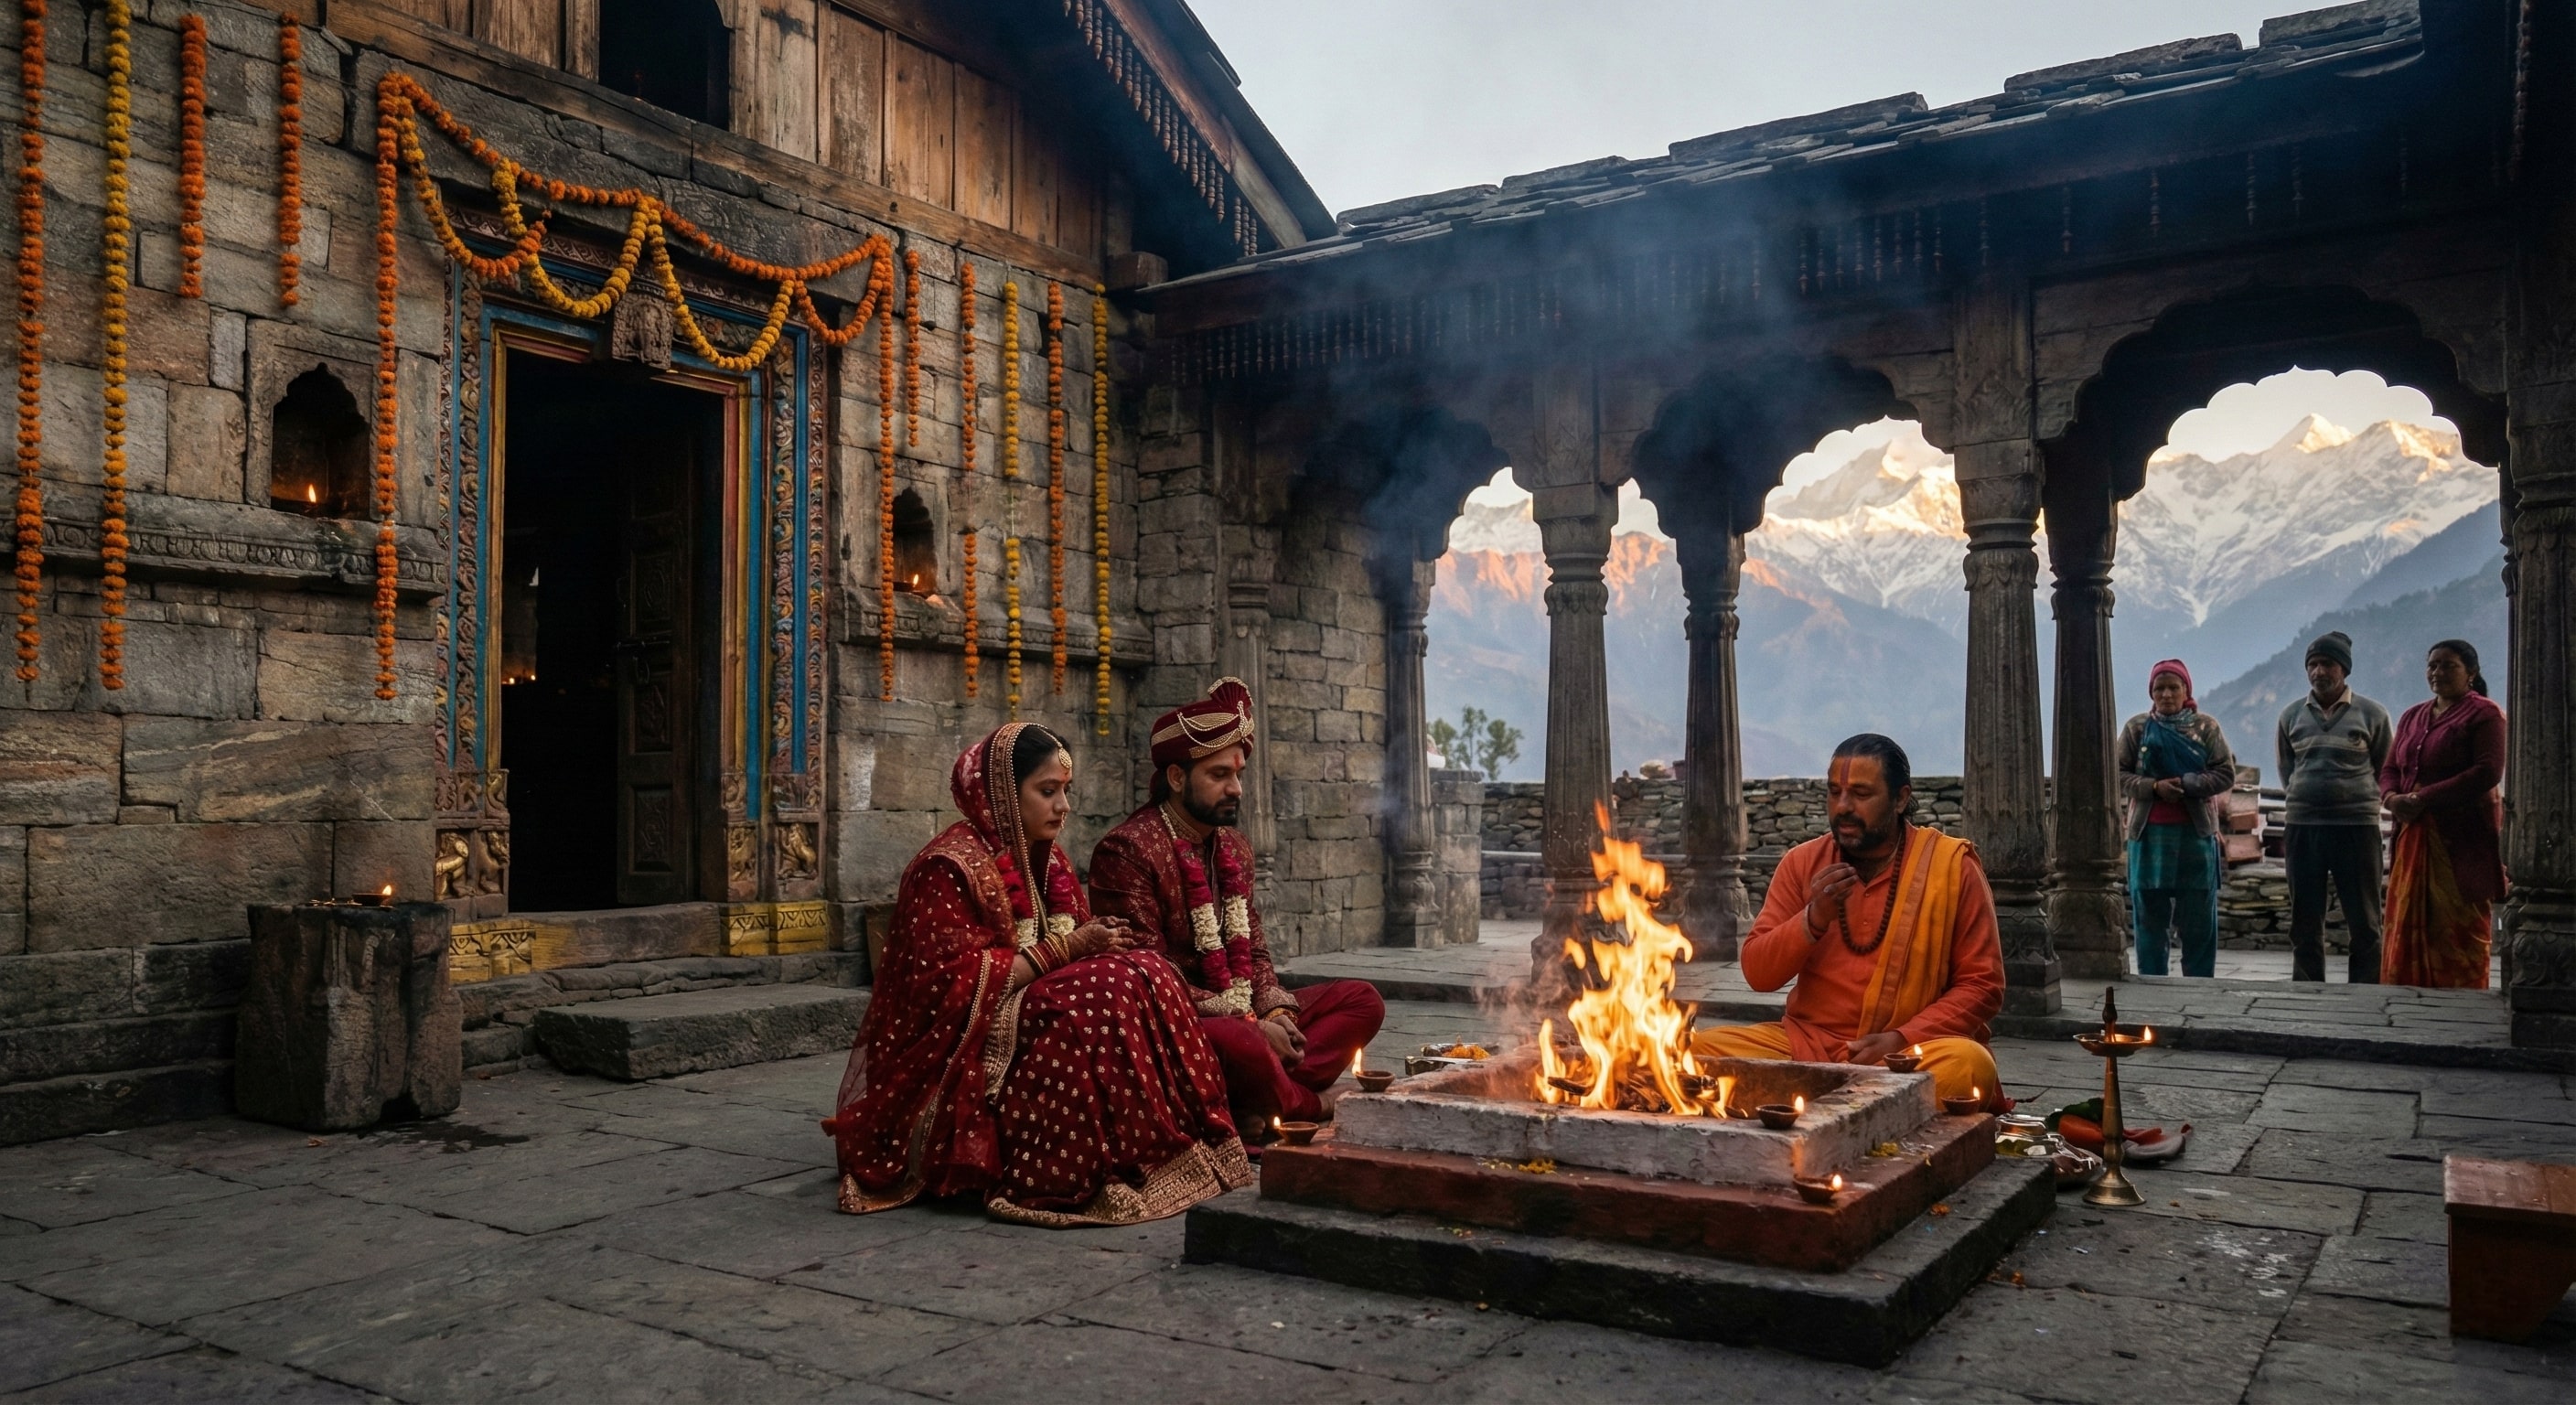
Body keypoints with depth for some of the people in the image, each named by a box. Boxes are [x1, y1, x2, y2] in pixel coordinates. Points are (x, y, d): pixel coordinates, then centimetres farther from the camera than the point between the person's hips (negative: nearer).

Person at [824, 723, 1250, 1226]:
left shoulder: (1047, 861, 12)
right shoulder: (949, 867, -15)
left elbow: (1068, 946, 15)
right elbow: (954, 983, -21)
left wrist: (1096, 940, -9)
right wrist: (1065, 950, -21)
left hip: (1023, 1020, 8)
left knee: (1145, 972, -12)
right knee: (1107, 991, -26)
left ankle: (1162, 1156, -12)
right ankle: (1081, 1174, -22)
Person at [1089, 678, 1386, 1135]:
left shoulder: (1235, 848, 14)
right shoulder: (1128, 850, -13)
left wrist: (1277, 1011, -5)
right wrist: (1250, 1025, -19)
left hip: (1244, 1016, 9)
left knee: (1362, 1001, -1)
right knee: (1240, 1043, -39)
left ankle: (1253, 1108, -20)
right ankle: (1310, 1107, -5)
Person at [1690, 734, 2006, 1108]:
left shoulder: (1951, 866, -2)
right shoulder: (1802, 862, 6)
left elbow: (1982, 985, -2)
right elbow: (1757, 974, 4)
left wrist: (1902, 1039, -16)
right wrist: (1813, 919, -15)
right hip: (1806, 1043, 1)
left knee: (1969, 1066, -34)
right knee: (1702, 1048, -20)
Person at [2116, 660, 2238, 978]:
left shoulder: (2206, 727, 4)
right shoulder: (2137, 728, 6)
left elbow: (2226, 774, 0)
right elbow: (2119, 775, 2)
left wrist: (2186, 784, -15)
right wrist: (2154, 787, -15)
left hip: (2196, 832, -1)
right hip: (2148, 833, 1)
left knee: (2199, 916, 2)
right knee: (2149, 914, 4)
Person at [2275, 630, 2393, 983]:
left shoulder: (2372, 714, 2)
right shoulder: (2291, 715, 9)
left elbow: (2384, 771, 10)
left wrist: (2360, 799, 6)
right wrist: (2300, 802, 12)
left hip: (2357, 825, -2)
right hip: (2301, 826, 3)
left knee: (2364, 921, 1)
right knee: (2305, 921, 7)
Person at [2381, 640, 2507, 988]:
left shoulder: (2484, 714, -3)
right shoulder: (2413, 717, 19)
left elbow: (2488, 772, -15)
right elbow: (2390, 769, 17)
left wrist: (2424, 798, -18)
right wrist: (2392, 797, -6)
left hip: (2464, 837, -6)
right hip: (2415, 836, 6)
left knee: (2460, 927, -4)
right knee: (2408, 925, 4)